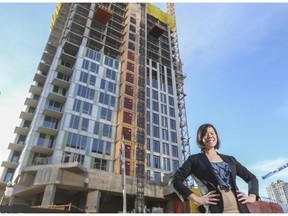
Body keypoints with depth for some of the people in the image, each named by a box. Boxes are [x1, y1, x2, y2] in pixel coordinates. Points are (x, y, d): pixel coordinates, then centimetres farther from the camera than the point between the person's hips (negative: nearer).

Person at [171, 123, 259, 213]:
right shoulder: (195, 159, 7)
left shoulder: (230, 159, 20)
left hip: (240, 209, 4)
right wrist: (196, 199, -11)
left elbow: (252, 178, 28)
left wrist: (252, 196, 10)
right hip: (215, 209, -4)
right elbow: (176, 180, -3)